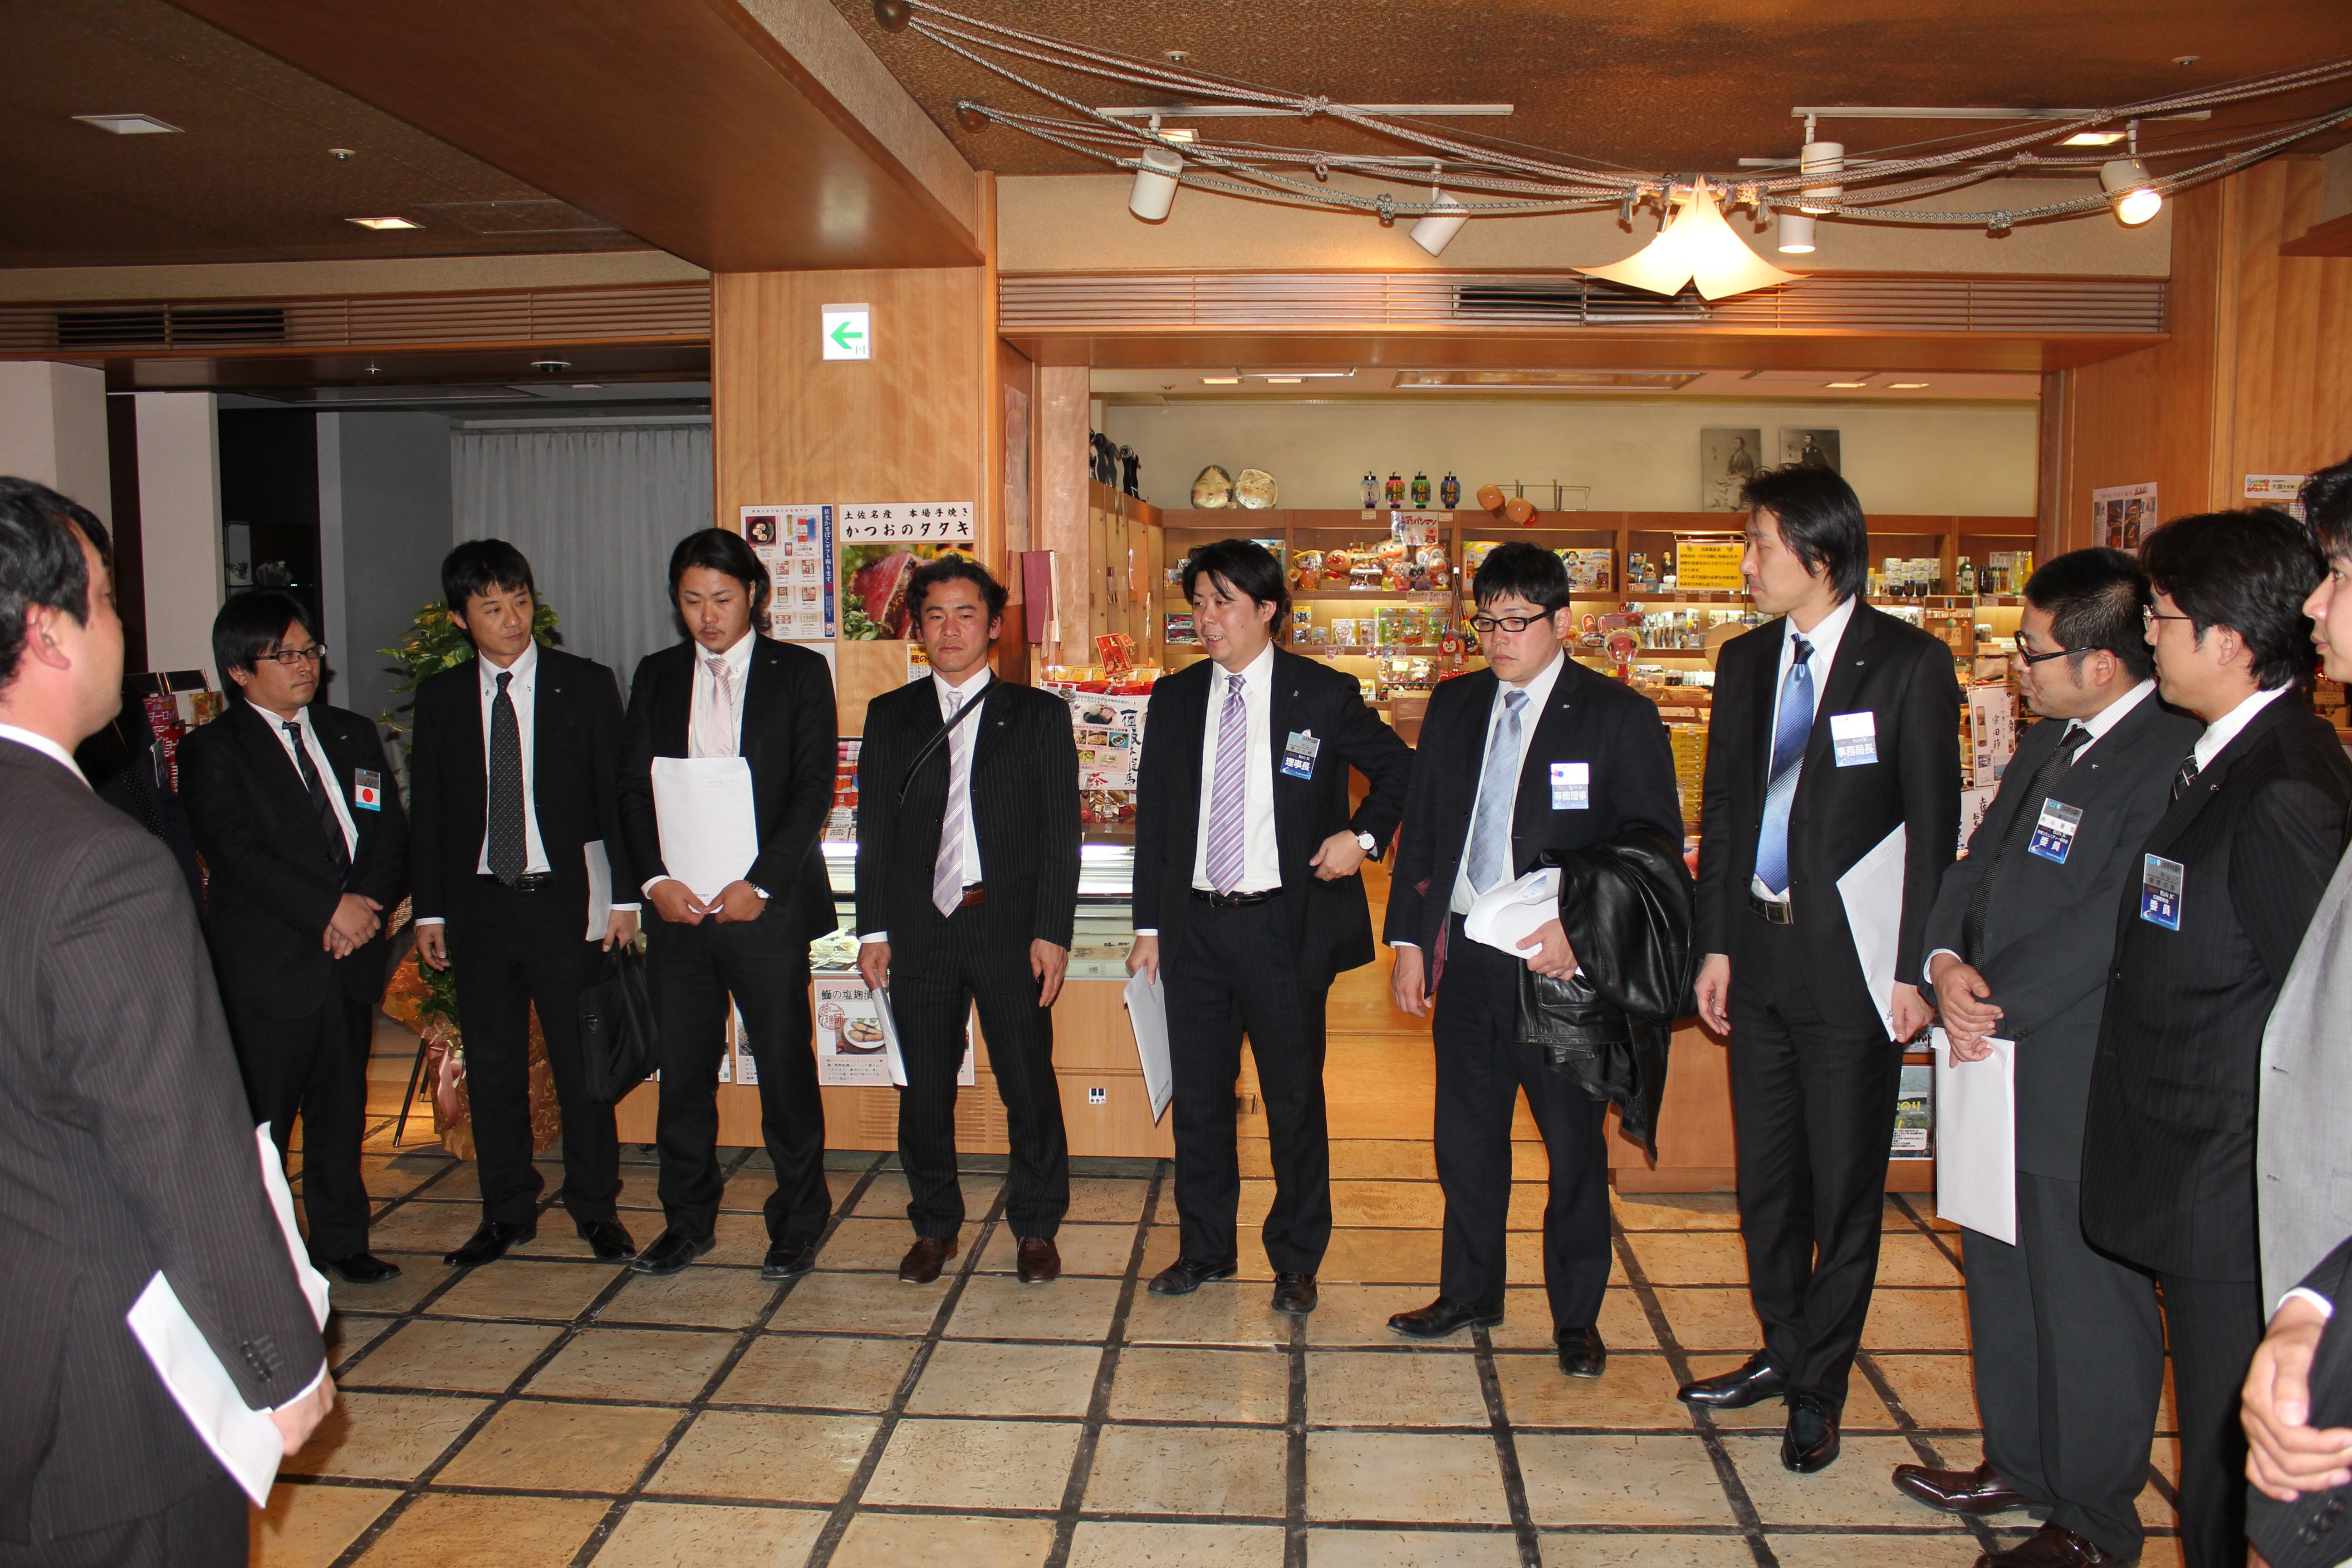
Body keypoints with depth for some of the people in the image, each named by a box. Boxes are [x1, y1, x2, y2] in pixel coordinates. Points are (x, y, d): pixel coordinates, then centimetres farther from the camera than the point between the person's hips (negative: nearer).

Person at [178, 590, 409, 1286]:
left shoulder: (353, 736, 15)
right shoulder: (212, 750, -2)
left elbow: (392, 835, 10)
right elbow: (238, 854, -13)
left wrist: (369, 902, -9)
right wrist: (331, 907, -18)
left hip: (349, 959, 5)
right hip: (267, 965, -5)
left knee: (343, 1111, 13)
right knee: (261, 1123, -1)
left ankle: (342, 1240, 25)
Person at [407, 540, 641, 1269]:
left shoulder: (585, 685, 0)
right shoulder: (439, 697, 7)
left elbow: (615, 795, 0)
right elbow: (427, 812, 9)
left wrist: (623, 894, -5)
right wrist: (429, 910, 5)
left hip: (565, 901, -2)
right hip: (478, 903, 3)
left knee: (581, 1058, 4)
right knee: (492, 1064, 10)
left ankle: (596, 1208, 17)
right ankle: (507, 1212, 23)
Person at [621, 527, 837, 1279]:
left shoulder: (800, 673, 2)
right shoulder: (656, 676, 12)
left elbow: (814, 789, -4)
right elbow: (632, 786, 10)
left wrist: (760, 884, -12)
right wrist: (657, 878, -4)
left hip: (766, 906, -3)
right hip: (677, 906, 3)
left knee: (786, 1072, 2)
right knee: (683, 1073, 9)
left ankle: (797, 1227, 16)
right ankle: (687, 1222, 24)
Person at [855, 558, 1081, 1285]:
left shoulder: (1038, 715, 4)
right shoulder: (890, 716, 10)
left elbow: (1061, 832, 0)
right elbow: (874, 830, 9)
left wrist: (1052, 932, -7)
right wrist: (873, 930, 2)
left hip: (1010, 928, -2)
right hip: (919, 930, 2)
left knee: (1029, 1086, 4)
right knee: (924, 1088, 9)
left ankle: (1036, 1228, 22)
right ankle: (935, 1226, 27)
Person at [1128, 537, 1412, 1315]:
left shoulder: (1323, 695, -3)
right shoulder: (1174, 699, 7)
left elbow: (1402, 770, 9)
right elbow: (1153, 817, 11)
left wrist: (1364, 835, -6)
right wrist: (1150, 923, 8)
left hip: (1284, 926, -3)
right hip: (1193, 925, 3)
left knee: (1295, 1099, 6)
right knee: (1198, 1096, 12)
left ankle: (1296, 1262, 23)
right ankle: (1205, 1249, 30)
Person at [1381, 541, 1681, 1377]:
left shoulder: (1619, 716, -5)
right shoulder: (1454, 705, 10)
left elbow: (1655, 843, -7)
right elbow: (1419, 826, 12)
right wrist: (1409, 938, 7)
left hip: (1562, 963, -4)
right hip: (1464, 954, 4)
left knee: (1574, 1144, 8)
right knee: (1466, 1136, 14)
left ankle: (1576, 1315, 26)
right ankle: (1469, 1292, 33)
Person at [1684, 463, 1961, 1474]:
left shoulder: (1909, 665, -8)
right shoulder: (1745, 662, 8)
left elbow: (1933, 825, -8)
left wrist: (1913, 968, -11)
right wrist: (1717, 944, 8)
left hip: (1851, 964, -5)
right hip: (1761, 952, 6)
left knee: (1845, 1185, 6)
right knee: (1765, 1174, 16)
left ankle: (1818, 1390, 22)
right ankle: (1781, 1352, 34)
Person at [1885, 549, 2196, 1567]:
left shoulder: (2176, 758, -18)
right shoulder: (2048, 743, 12)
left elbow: (2113, 924, -23)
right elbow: (1980, 863, 12)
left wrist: (1999, 1002, -17)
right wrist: (1949, 961, -5)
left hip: (2084, 1089, -9)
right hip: (2001, 1062, 9)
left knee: (2090, 1306, 6)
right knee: (2002, 1280, 20)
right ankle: (2020, 1466, 39)